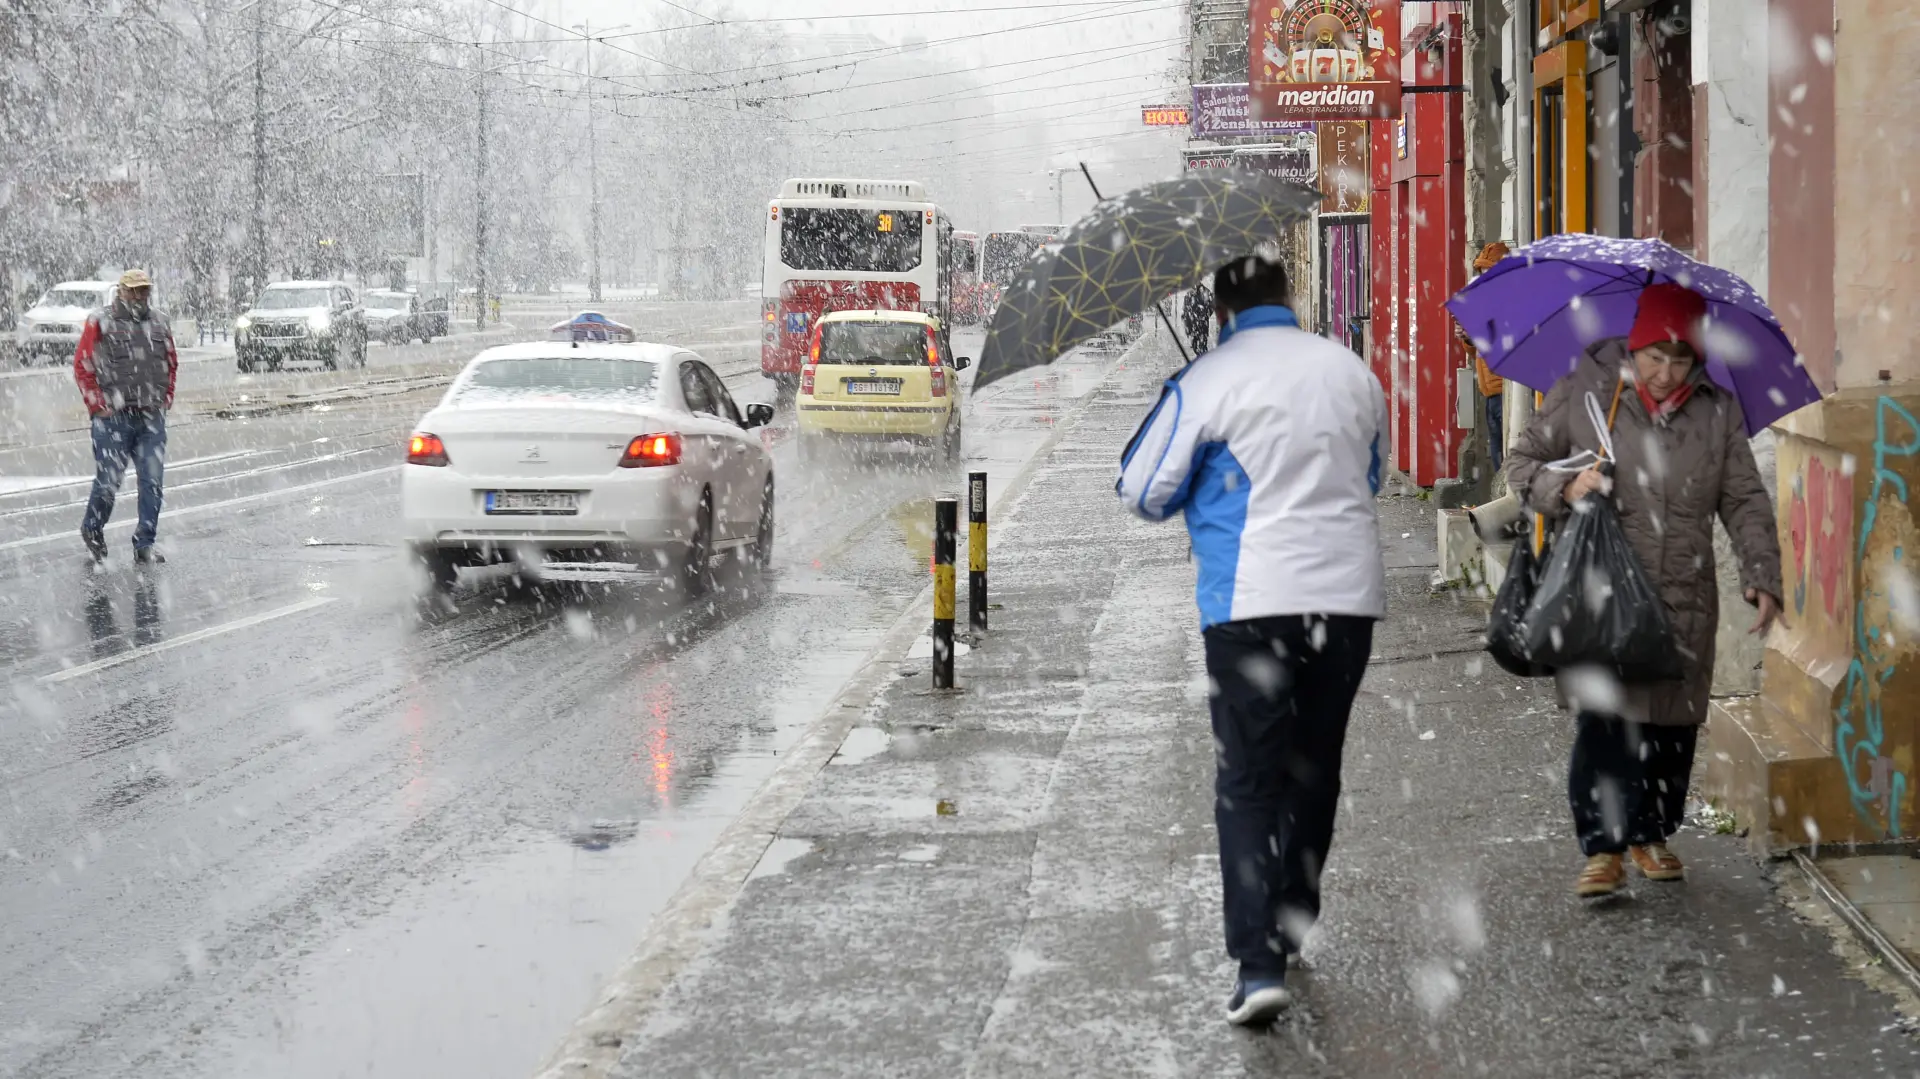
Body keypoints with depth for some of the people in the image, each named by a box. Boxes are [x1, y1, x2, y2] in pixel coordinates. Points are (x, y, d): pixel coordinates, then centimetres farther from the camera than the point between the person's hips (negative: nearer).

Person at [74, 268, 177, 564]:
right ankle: (92, 530, 25)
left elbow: (172, 364, 22)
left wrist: (166, 399, 12)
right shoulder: (100, 323, -3)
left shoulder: (159, 324, 11)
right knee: (108, 481, -2)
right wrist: (98, 405, -7)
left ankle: (145, 545, 7)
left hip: (152, 418, 4)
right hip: (113, 418, -4)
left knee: (152, 482, -1)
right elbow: (82, 366, -3)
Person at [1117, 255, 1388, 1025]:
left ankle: (1258, 963, -11)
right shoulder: (1351, 371, 7)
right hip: (1349, 592, 4)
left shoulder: (1205, 382, -8)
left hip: (1252, 600, -4)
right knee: (1314, 769, 19)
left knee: (1249, 780, -1)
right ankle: (1293, 926, 31)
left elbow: (1143, 493, -2)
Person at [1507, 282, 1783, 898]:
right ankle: (1603, 848, -3)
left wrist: (1762, 578, -2)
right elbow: (1523, 464, 8)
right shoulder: (1584, 394, 0)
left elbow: (1744, 502, 8)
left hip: (1684, 599, 3)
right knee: (1603, 719, -11)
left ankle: (1650, 835, 25)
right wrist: (1564, 488, -13)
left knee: (1672, 721, 7)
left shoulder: (1718, 410, 6)